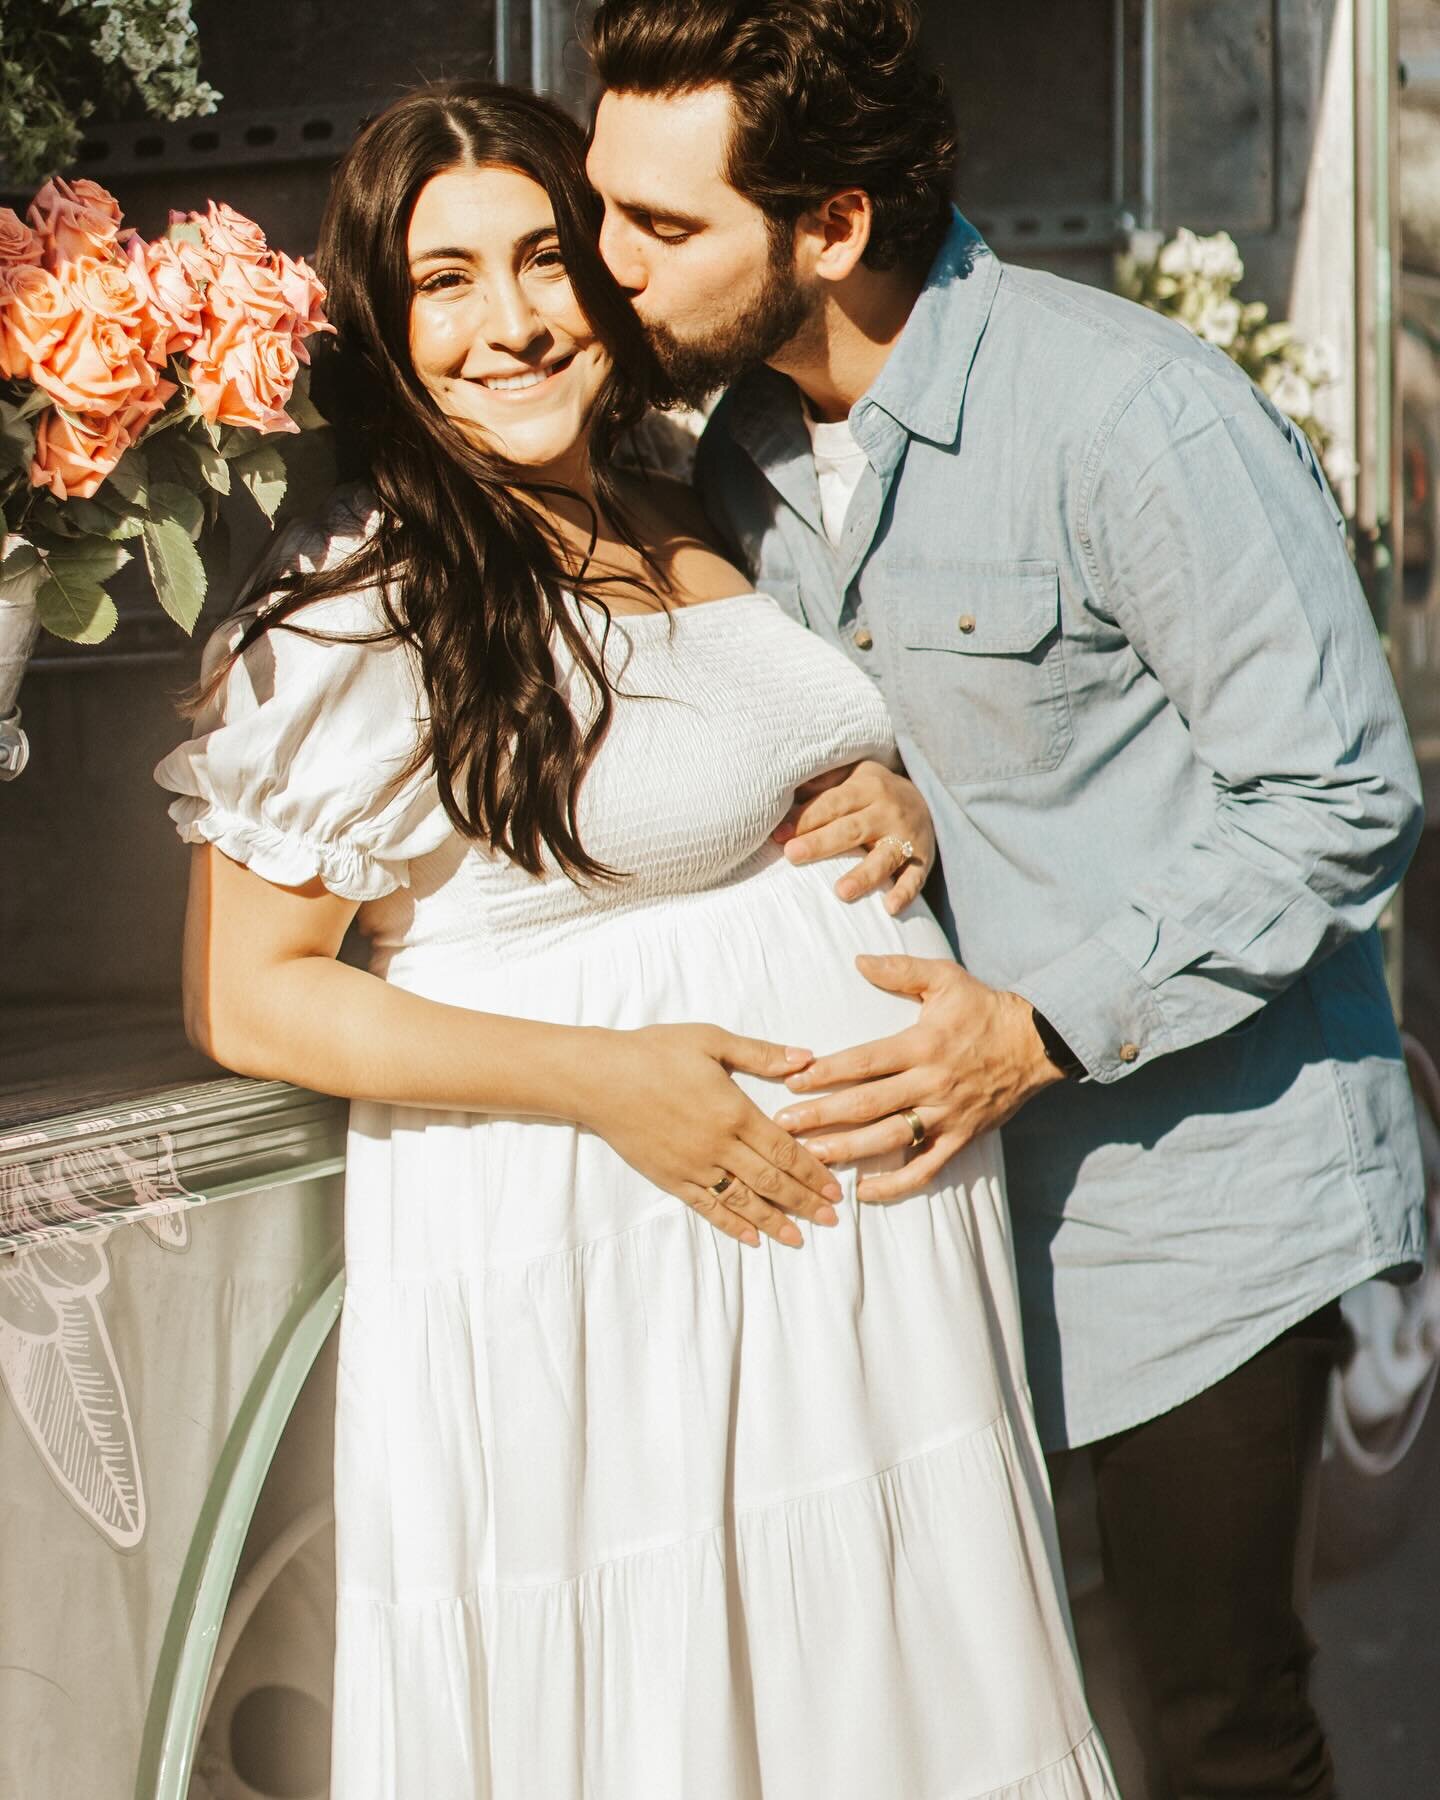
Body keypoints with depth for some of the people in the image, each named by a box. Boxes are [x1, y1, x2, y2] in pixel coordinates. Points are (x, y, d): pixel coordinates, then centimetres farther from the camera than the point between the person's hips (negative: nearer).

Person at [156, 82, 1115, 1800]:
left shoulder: (698, 534, 8)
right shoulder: (356, 614, -13)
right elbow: (247, 998, -12)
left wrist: (890, 803, 0)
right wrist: (600, 1079, -18)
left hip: (876, 1200, 7)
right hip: (586, 1256, -6)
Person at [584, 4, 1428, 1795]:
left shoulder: (1132, 411, -18)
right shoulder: (745, 452, 6)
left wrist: (1040, 1029, -20)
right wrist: (813, 816, -1)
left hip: (1198, 1192, -6)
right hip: (940, 1173, 6)